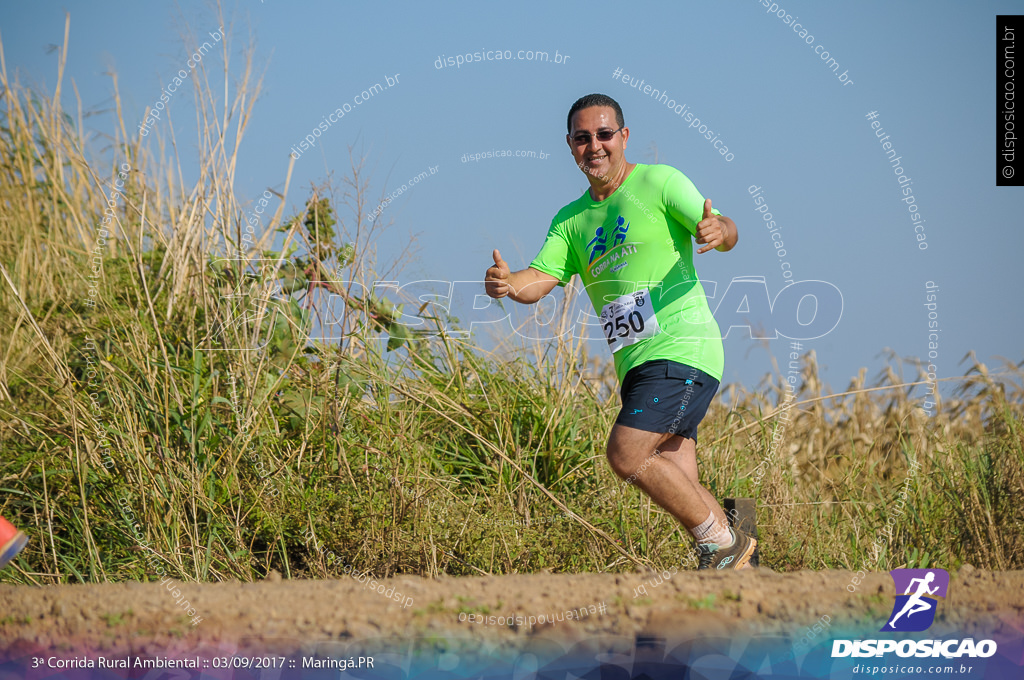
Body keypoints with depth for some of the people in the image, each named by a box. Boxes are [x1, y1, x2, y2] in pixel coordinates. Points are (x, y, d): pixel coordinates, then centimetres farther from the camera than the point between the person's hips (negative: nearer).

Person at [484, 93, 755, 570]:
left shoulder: (658, 182, -1)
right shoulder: (571, 220, 17)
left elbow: (723, 230, -12)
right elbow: (540, 280, 5)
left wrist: (717, 231, -37)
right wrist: (508, 284, -18)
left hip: (681, 348, -7)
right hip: (636, 363, 7)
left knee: (626, 455, -19)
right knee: (677, 484, 1)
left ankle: (724, 543, -8)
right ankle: (739, 566, 12)